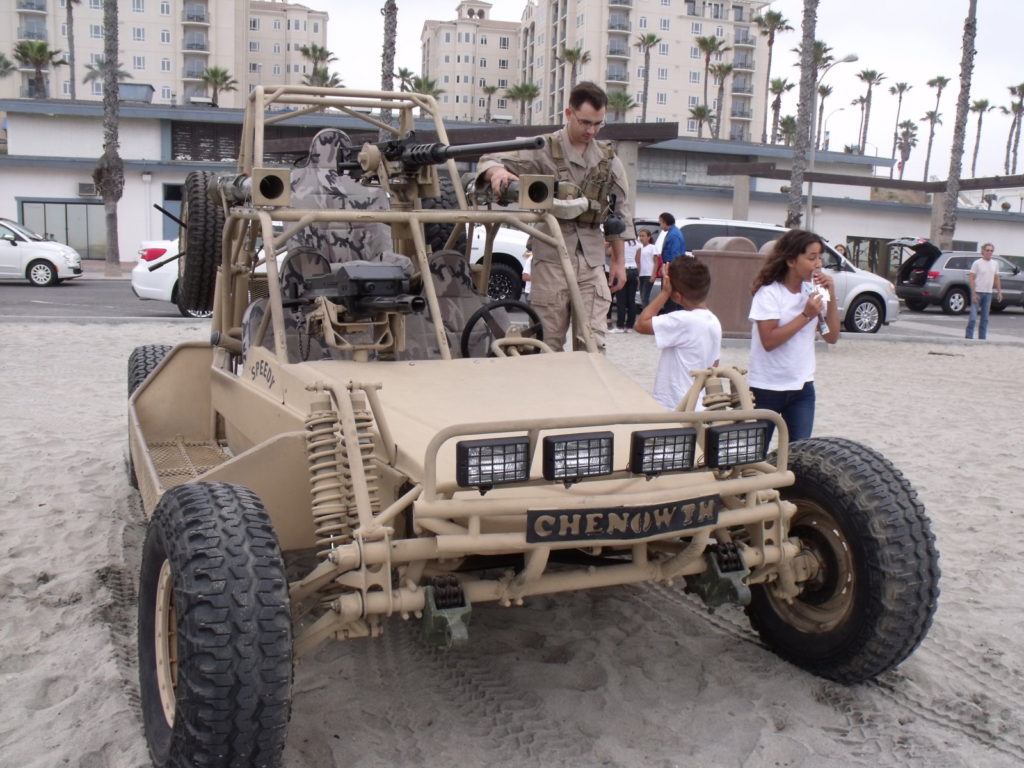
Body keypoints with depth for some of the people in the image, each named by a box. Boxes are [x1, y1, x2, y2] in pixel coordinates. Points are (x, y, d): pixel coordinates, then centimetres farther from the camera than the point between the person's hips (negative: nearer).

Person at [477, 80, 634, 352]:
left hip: (592, 260, 3)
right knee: (548, 341, 1)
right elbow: (491, 160, -5)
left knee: (592, 341, -2)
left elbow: (620, 212, 17)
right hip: (551, 256, -3)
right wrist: (497, 171, -30)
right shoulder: (544, 149, 0)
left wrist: (619, 260, 13)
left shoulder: (608, 159, 12)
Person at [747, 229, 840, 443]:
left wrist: (831, 298, -8)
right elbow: (769, 341, -22)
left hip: (802, 387, 5)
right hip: (766, 388, -5)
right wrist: (806, 315, -21)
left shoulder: (813, 291, 4)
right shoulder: (769, 293, -14)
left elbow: (831, 337, 2)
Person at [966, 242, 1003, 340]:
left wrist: (999, 291, 9)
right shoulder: (977, 263, -6)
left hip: (988, 293, 5)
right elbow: (971, 278, -9)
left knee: (985, 318, 8)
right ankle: (969, 337, -1)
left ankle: (982, 338, 14)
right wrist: (973, 293, -16)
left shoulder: (995, 264, 11)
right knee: (973, 317, -8)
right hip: (977, 292, -5)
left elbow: (997, 279, 18)